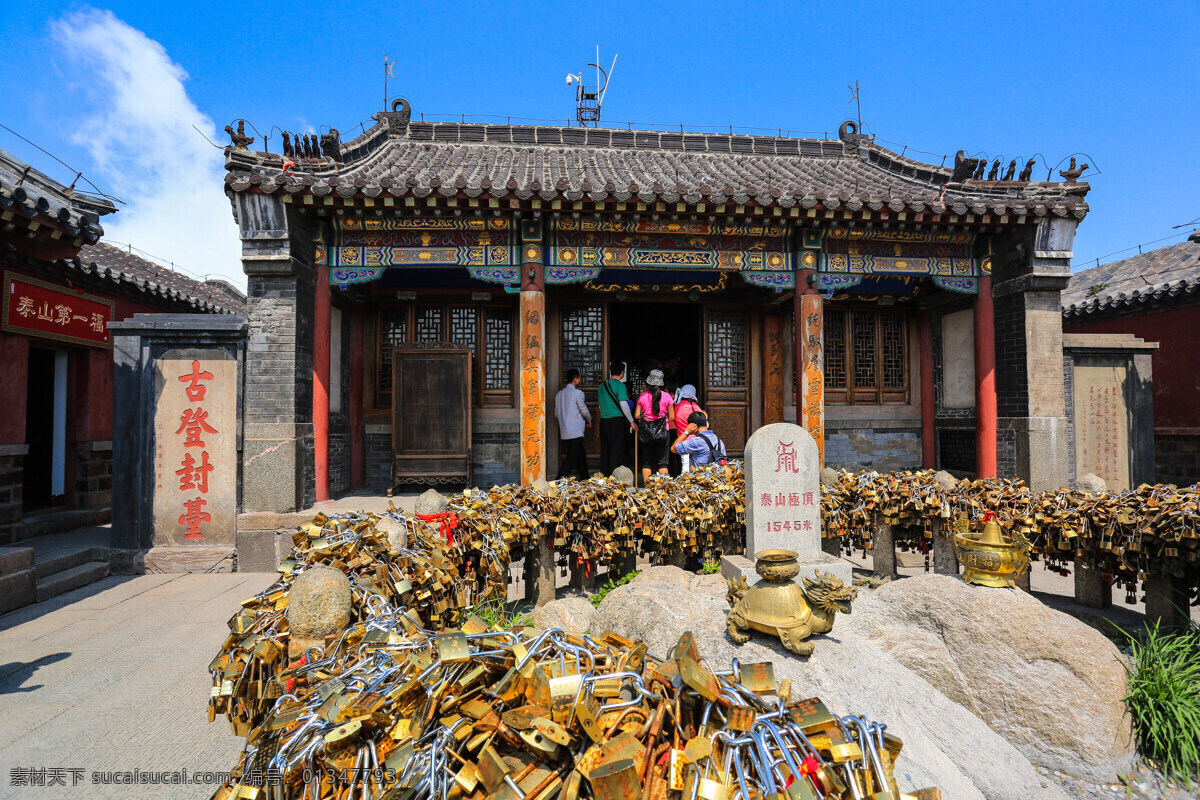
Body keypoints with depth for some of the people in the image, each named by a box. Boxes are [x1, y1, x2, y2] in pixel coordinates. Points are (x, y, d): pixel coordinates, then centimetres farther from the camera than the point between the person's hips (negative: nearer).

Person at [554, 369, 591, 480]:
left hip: (564, 432, 8)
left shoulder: (559, 393, 12)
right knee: (572, 457, -7)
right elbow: (584, 410, -4)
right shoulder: (577, 393, -8)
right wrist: (589, 420, 15)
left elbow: (556, 414, 15)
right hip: (576, 431, -8)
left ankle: (585, 479, 23)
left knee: (581, 455, 16)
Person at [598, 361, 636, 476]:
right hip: (617, 421, -6)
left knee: (604, 450, 10)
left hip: (603, 421, 6)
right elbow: (623, 404, -12)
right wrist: (632, 422, -7)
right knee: (617, 450, -2)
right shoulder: (620, 385, -7)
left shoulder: (602, 385, 12)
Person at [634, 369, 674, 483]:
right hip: (662, 432, -1)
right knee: (662, 462, 5)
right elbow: (672, 417, -1)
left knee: (646, 462, 9)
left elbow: (637, 415, -1)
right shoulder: (666, 396, -3)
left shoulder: (642, 396, -1)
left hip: (645, 433, 1)